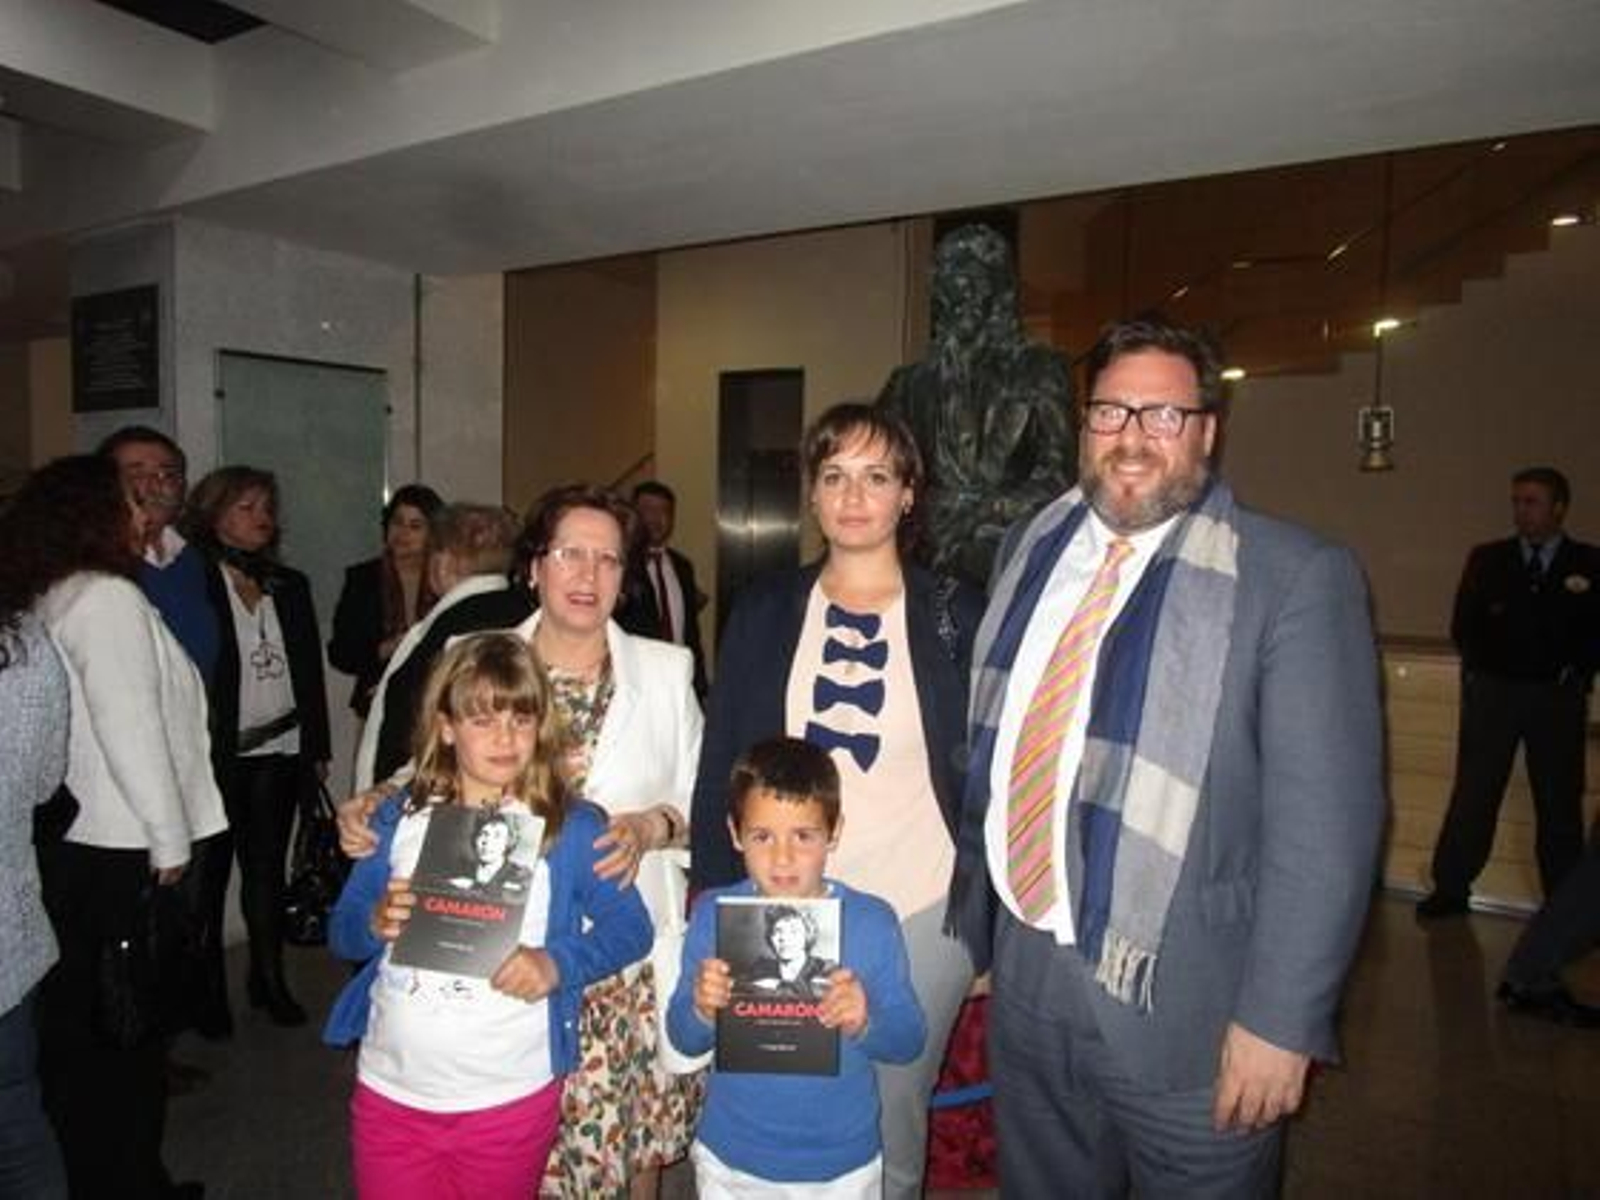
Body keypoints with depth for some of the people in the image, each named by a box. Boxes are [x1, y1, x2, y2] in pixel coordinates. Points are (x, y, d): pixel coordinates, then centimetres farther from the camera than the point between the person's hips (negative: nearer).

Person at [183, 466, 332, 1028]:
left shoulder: (291, 585, 12)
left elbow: (310, 670, 13)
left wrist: (318, 747, 11)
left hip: (280, 750, 4)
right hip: (219, 751, -4)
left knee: (267, 866, 9)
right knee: (210, 870, 6)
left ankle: (269, 979, 19)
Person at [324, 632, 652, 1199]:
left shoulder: (571, 827, -8)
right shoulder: (400, 817, 0)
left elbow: (631, 928, -5)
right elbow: (342, 931, 4)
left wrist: (557, 963, -20)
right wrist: (376, 923, -17)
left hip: (511, 1097, -2)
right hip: (391, 1089, 2)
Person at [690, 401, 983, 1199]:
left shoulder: (955, 616, -3)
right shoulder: (764, 611, 1)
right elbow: (721, 767, 4)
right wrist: (713, 901, 2)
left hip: (920, 909, -1)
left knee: (891, 1119, 13)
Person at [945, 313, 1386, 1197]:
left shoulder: (1297, 579, -12)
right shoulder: (1031, 549, 4)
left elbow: (1325, 820, -14)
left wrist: (1281, 1021, -15)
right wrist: (974, 919, 12)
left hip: (1183, 1002, -4)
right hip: (1023, 971, 5)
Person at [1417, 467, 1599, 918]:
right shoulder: (1487, 558, 5)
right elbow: (1463, 627, 7)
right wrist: (1482, 666, -4)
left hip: (1558, 698, 0)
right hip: (1492, 691, 0)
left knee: (1559, 801, 7)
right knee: (1473, 794, 0)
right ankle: (1451, 889, 5)